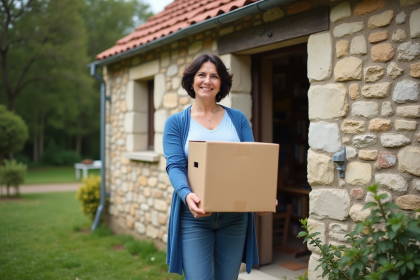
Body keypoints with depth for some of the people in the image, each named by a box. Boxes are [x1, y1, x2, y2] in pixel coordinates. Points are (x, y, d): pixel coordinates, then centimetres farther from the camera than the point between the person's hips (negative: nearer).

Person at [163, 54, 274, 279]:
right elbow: (175, 166, -9)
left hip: (234, 216, 2)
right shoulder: (176, 122, 3)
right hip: (194, 216, -2)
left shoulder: (238, 119, 7)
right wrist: (186, 194, -29)